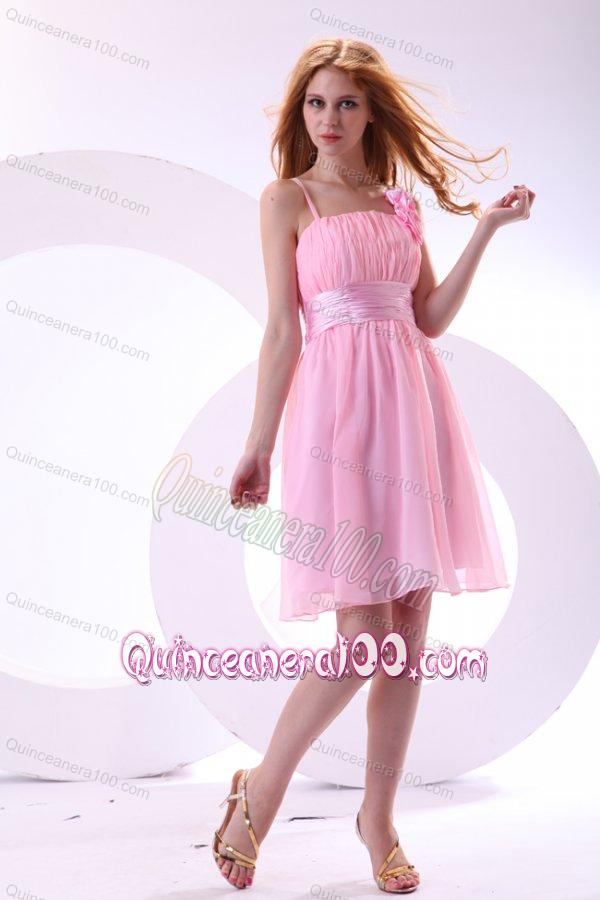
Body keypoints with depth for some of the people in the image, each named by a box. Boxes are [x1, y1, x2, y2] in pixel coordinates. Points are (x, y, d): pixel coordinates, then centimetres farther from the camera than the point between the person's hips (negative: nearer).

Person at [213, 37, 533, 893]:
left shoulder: (400, 203, 18)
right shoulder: (287, 199, 6)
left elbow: (431, 317, 11)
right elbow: (282, 331, 0)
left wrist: (485, 229, 8)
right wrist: (259, 444, -4)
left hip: (413, 404, 5)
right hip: (340, 406, -5)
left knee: (410, 630, 5)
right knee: (364, 634, -10)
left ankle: (378, 814, 21)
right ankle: (261, 789, 12)